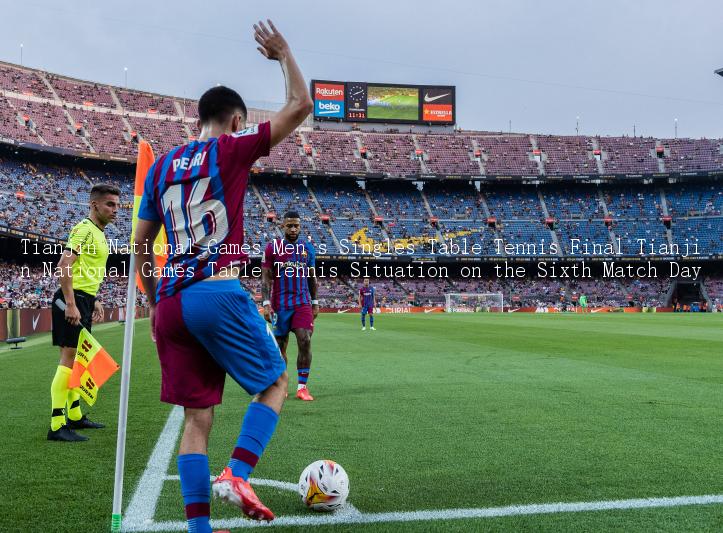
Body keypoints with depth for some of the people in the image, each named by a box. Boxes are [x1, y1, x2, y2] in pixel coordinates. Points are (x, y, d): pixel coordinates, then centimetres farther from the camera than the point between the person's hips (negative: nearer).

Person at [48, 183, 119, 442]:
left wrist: (94, 301, 25)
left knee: (76, 359, 16)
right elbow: (64, 266, -21)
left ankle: (75, 416, 26)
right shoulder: (85, 229, -12)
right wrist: (71, 304, -26)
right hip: (73, 299, -10)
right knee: (69, 358, -11)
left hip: (84, 300, 10)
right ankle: (57, 426, -10)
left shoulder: (98, 233, 19)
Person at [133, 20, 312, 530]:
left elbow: (141, 244, 20)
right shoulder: (231, 150, 1)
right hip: (218, 292, -6)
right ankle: (237, 476, -6)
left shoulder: (161, 166, 18)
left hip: (170, 302, 6)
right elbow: (300, 106, 4)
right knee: (275, 381, 12)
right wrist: (284, 54, 19)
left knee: (197, 416, 10)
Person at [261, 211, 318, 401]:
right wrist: (266, 304, -10)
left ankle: (302, 387, -6)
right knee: (280, 346, 5)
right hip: (279, 305, -1)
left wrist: (315, 303, 14)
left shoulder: (308, 248, 9)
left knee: (305, 341, -13)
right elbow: (266, 278, -2)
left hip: (303, 303, 1)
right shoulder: (272, 248, 0)